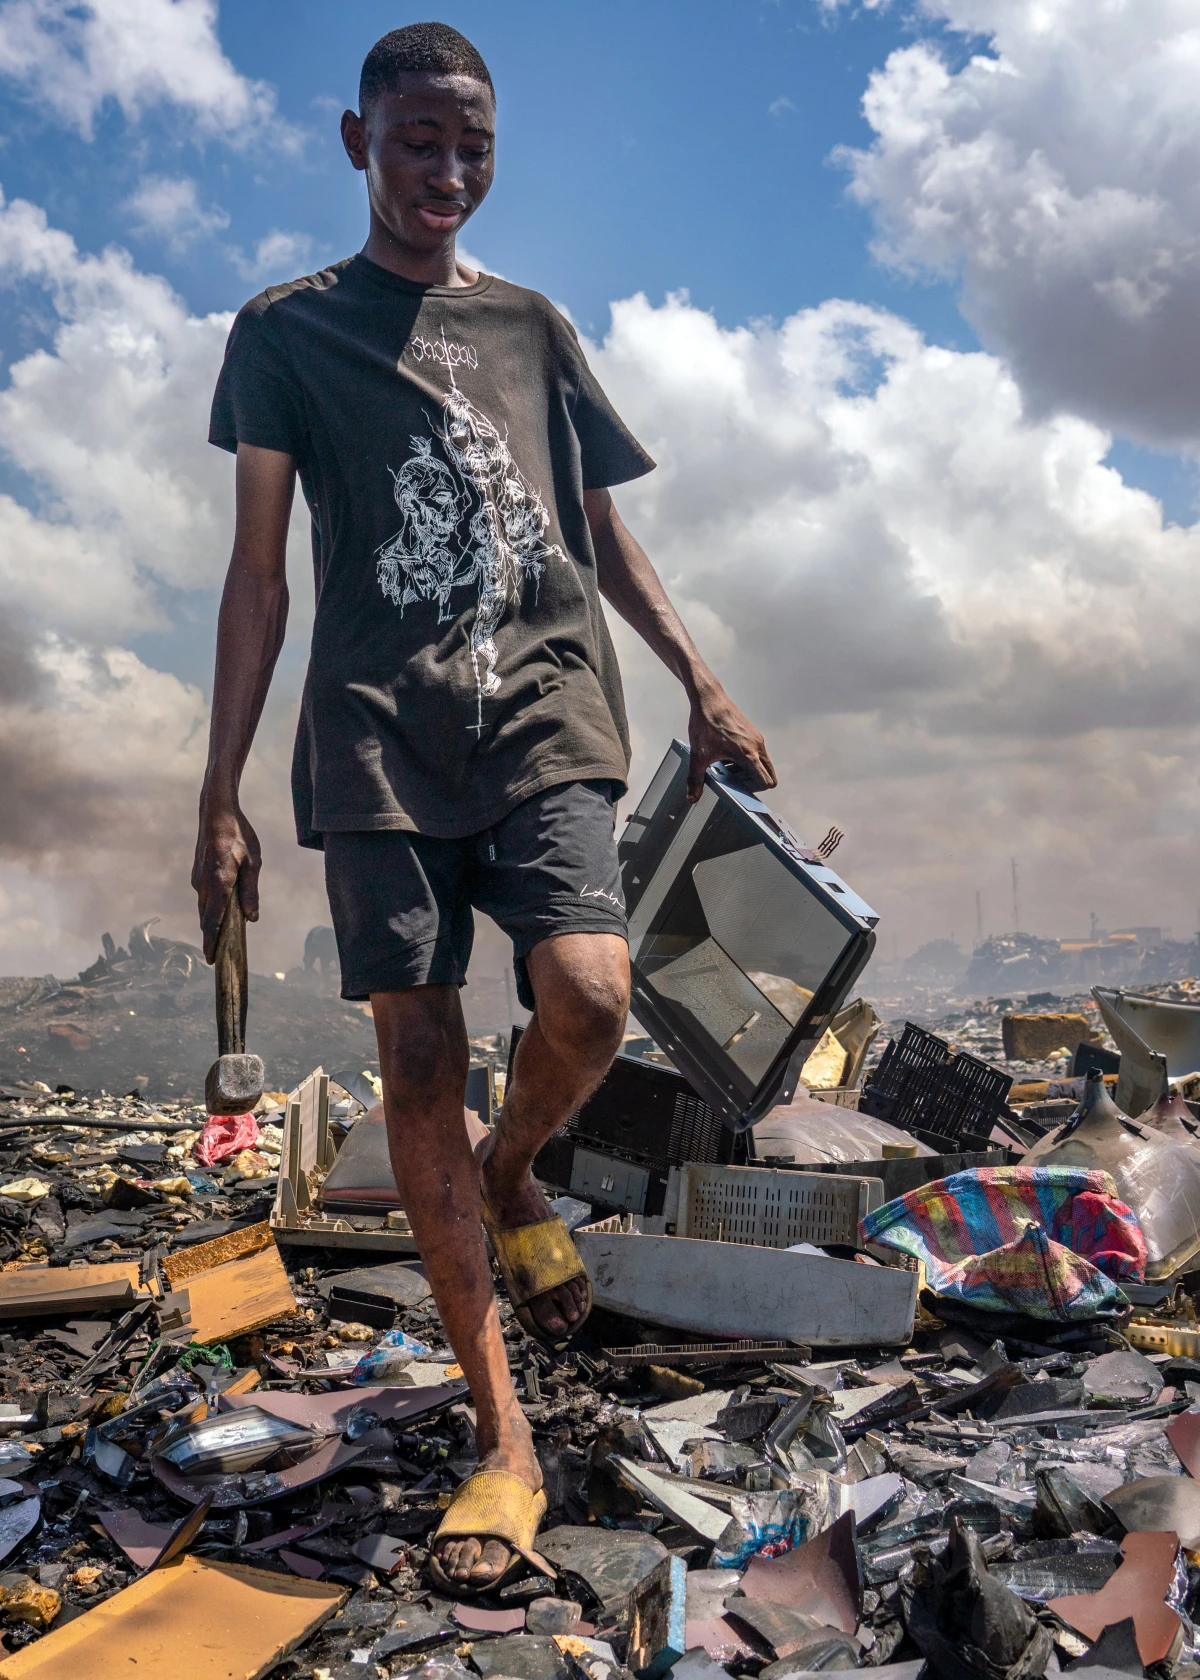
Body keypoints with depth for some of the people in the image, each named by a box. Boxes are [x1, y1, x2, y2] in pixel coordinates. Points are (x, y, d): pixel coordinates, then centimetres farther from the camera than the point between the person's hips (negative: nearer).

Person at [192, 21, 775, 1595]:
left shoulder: (533, 325, 20)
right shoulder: (288, 328, 14)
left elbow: (603, 534, 22)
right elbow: (259, 571, 9)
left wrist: (704, 684, 10)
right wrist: (221, 791, 2)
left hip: (544, 711, 1)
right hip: (378, 736, -1)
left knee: (587, 995, -22)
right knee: (417, 1056, -5)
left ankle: (513, 1178, 15)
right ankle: (503, 1439, 5)